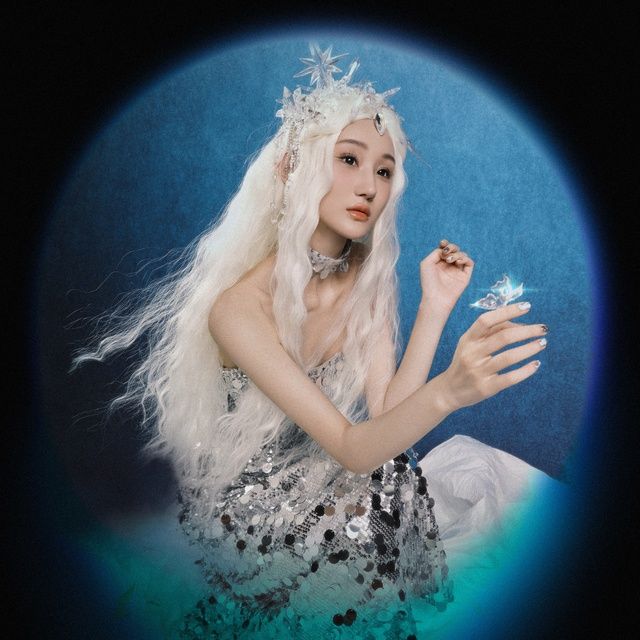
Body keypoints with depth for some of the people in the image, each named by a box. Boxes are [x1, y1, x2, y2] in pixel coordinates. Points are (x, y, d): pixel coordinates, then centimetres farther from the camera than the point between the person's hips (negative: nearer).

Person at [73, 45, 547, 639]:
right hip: (245, 504, -5)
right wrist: (449, 391, -48)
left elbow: (384, 415, -15)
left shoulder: (369, 280, -8)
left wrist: (435, 307, -24)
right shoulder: (240, 306, -27)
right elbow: (351, 447, -30)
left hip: (329, 479, 5)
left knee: (415, 491, -18)